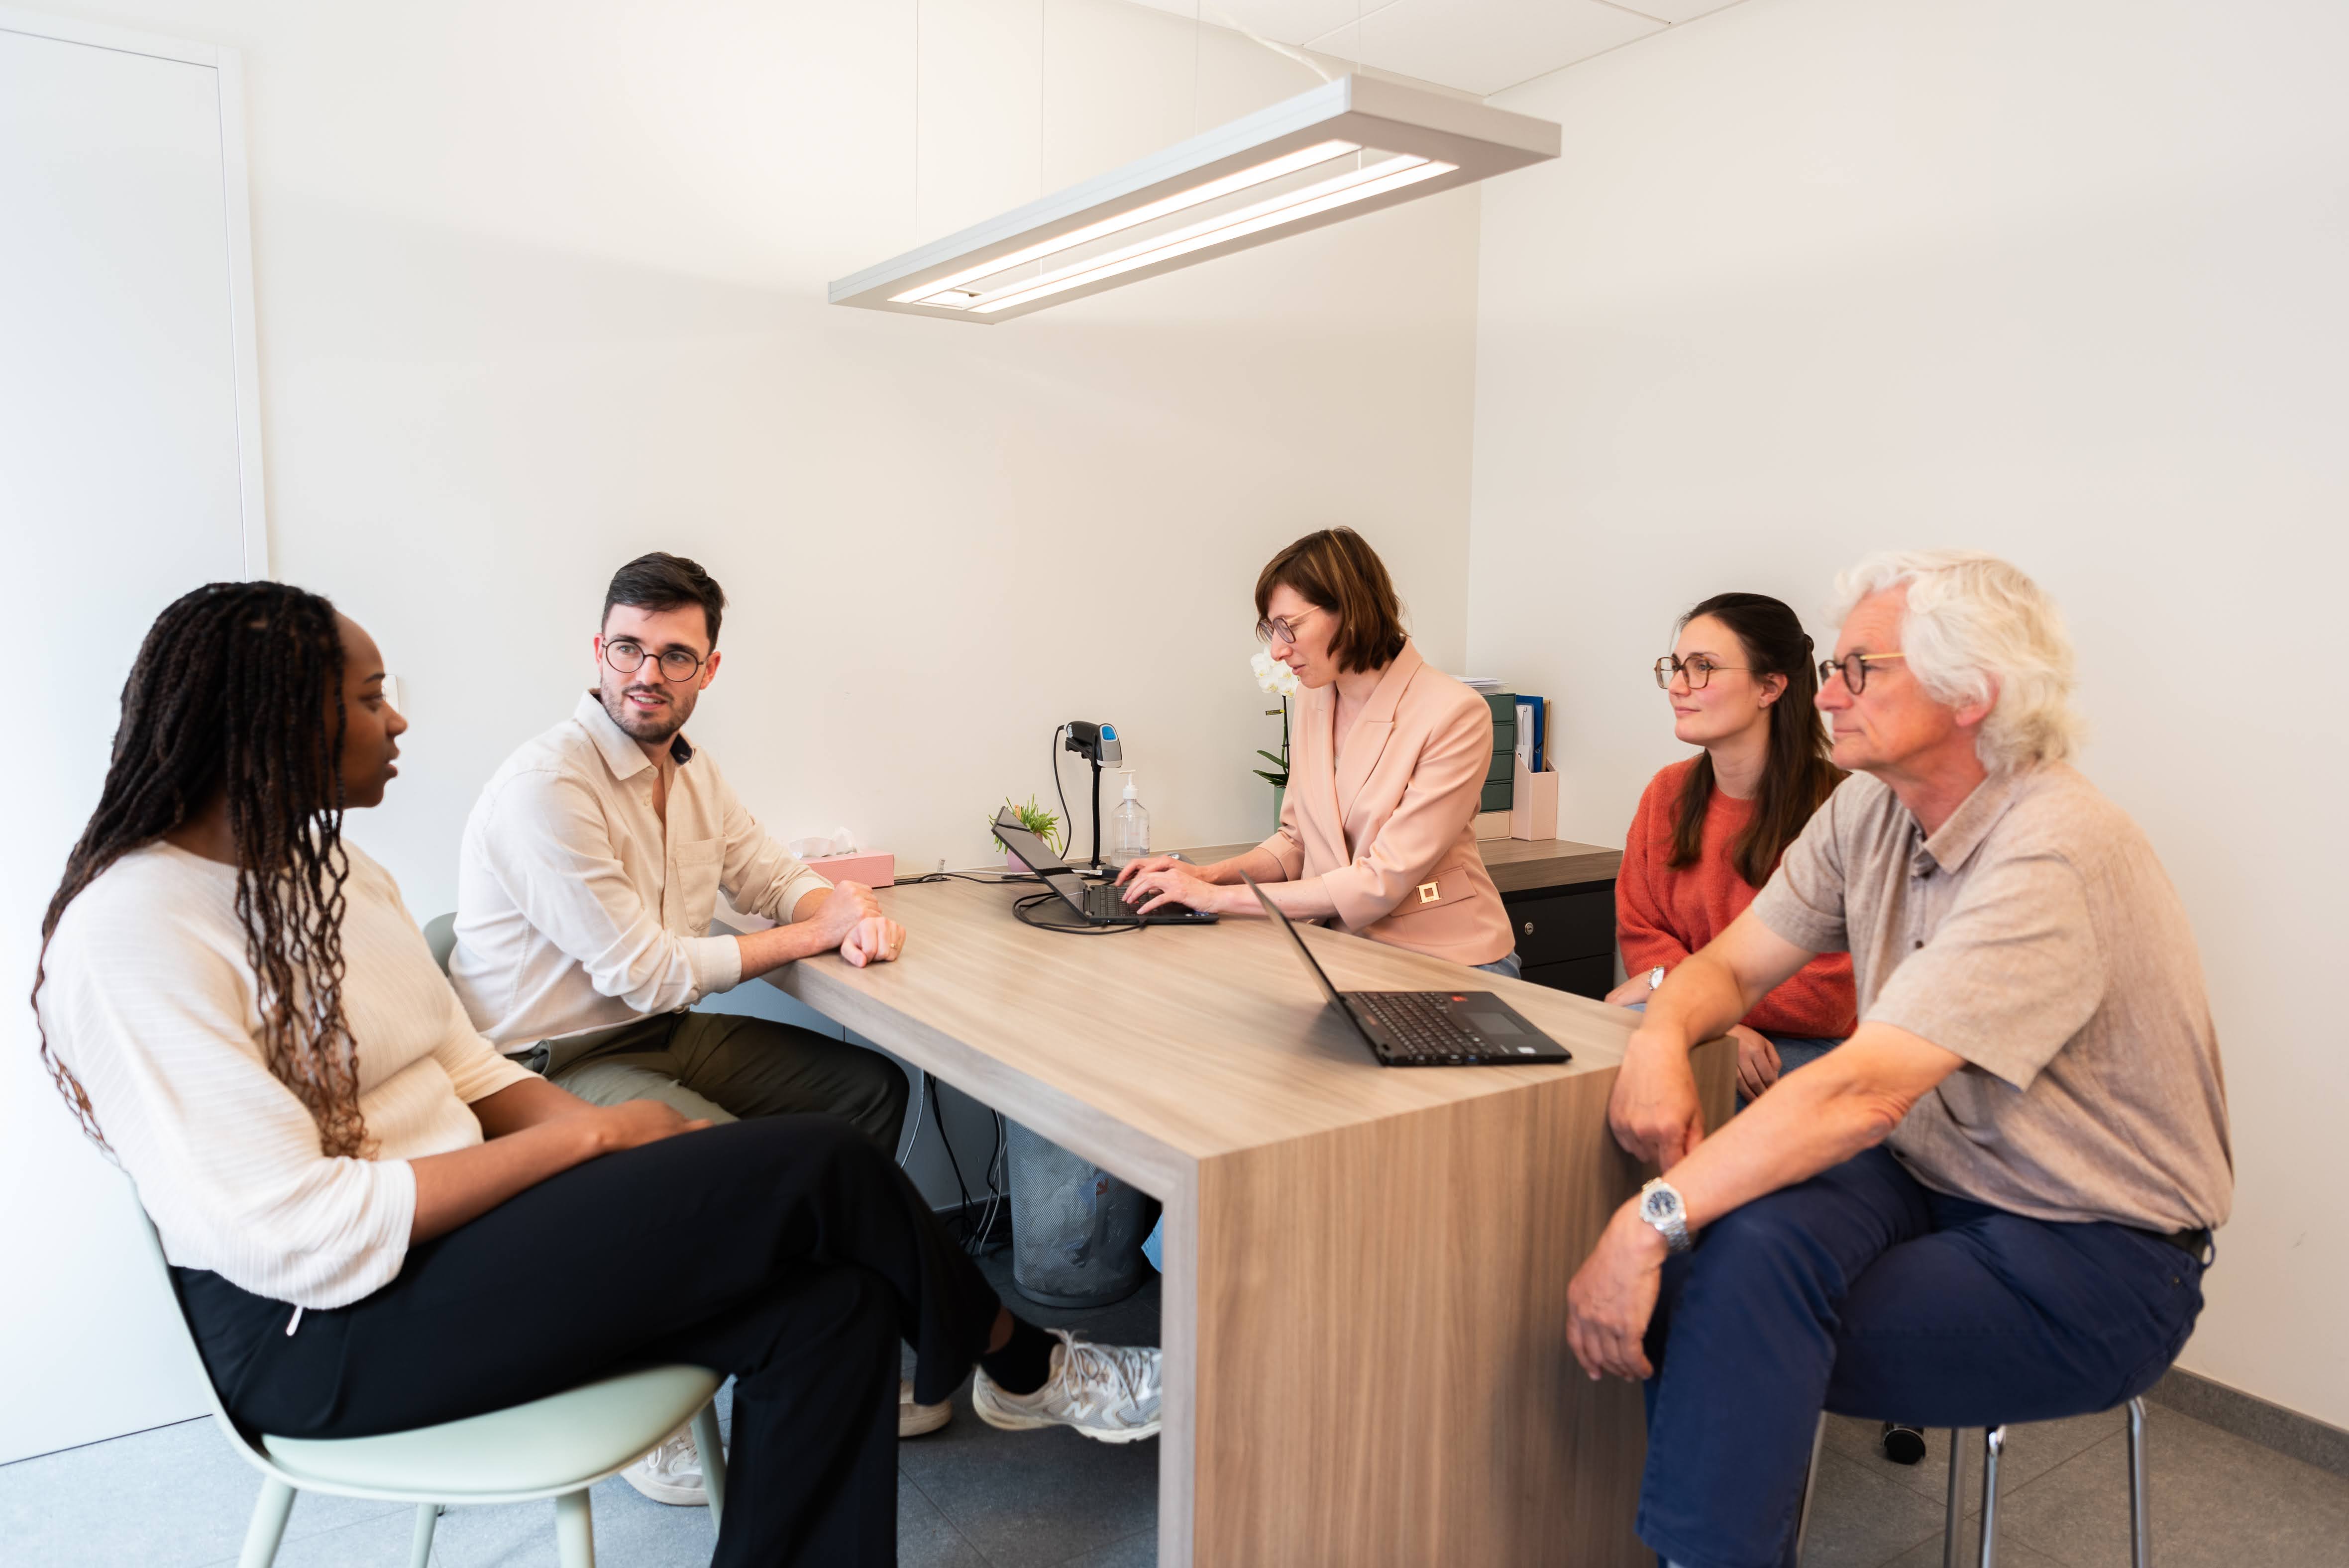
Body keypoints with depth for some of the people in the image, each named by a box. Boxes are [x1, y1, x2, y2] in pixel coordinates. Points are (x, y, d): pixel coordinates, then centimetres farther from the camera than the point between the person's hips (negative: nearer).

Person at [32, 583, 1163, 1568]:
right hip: (326, 1334, -8)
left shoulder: (325, 865, 12)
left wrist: (604, 1136, -6)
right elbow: (290, 1235, -23)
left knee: (828, 1302, -15)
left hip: (451, 1222, 9)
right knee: (816, 1165, -16)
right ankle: (1023, 1368, 12)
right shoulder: (135, 936, -16)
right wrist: (591, 1137, -18)